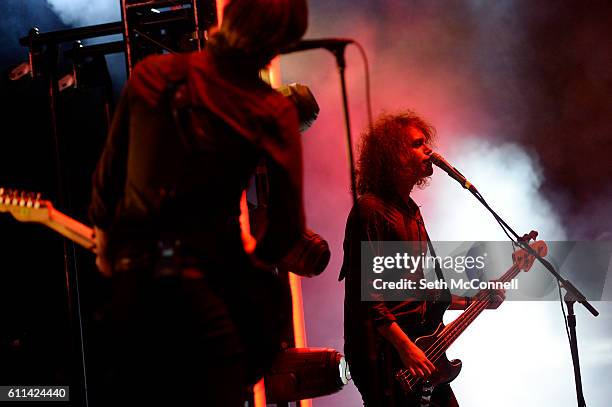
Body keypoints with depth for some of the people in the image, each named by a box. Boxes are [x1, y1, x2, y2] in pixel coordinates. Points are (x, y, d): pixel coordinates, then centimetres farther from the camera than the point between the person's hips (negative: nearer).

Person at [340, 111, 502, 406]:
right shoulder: (371, 210, -12)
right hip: (382, 353, -9)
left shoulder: (410, 211, 17)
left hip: (419, 351, 9)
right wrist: (404, 346, -22)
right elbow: (364, 292, -19)